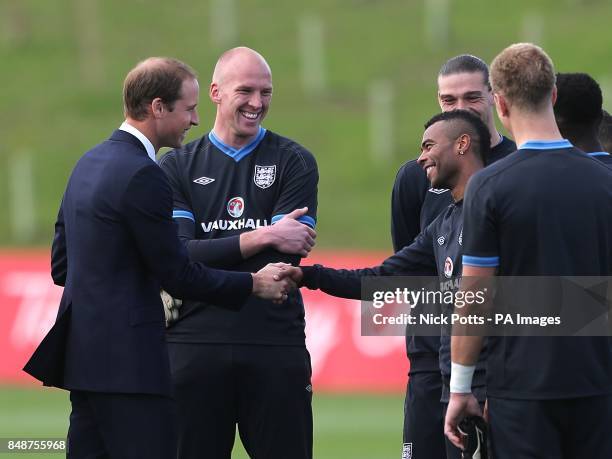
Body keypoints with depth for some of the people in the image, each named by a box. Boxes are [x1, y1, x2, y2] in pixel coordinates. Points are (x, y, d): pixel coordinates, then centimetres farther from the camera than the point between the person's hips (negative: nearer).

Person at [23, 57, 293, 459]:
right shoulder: (142, 175, -15)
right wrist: (254, 284, -2)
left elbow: (61, 266, 19)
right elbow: (177, 275, -13)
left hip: (84, 350, 10)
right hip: (127, 359, -10)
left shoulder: (90, 163, 14)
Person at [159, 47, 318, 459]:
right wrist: (262, 238, -12)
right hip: (196, 345, 1)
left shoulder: (294, 162, 7)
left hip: (276, 345, -1)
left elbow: (286, 256, -4)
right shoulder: (179, 166, 9)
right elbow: (178, 256, -5)